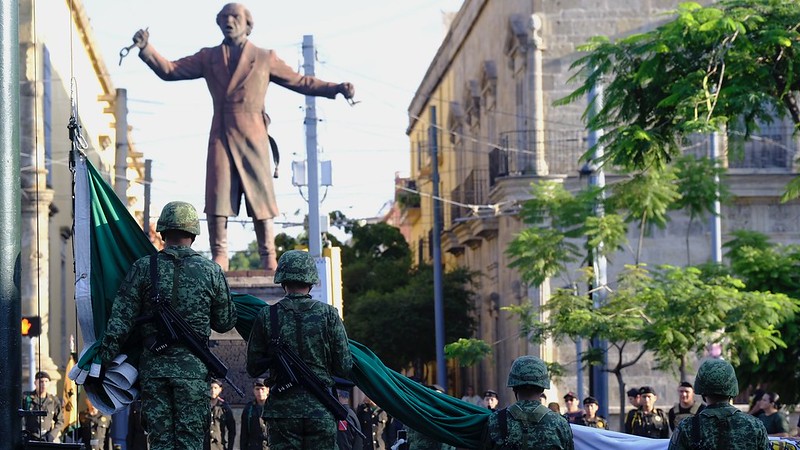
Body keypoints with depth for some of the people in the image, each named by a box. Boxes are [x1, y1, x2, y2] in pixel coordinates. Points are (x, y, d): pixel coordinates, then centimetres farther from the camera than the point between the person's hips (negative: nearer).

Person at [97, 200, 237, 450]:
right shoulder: (211, 271, 1)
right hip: (193, 366, -1)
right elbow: (225, 322, 9)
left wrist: (103, 359, 3)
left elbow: (121, 320, -2)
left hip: (153, 366, 1)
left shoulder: (142, 268, 0)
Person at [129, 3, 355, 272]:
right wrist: (146, 48, -4)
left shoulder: (265, 58, 11)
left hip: (252, 138, -1)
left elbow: (300, 82, 10)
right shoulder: (208, 58, 15)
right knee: (217, 198, -7)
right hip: (221, 138, 1)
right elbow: (169, 70, 11)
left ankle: (269, 261, 3)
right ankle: (219, 259, -3)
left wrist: (337, 88, -2)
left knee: (261, 199, -2)